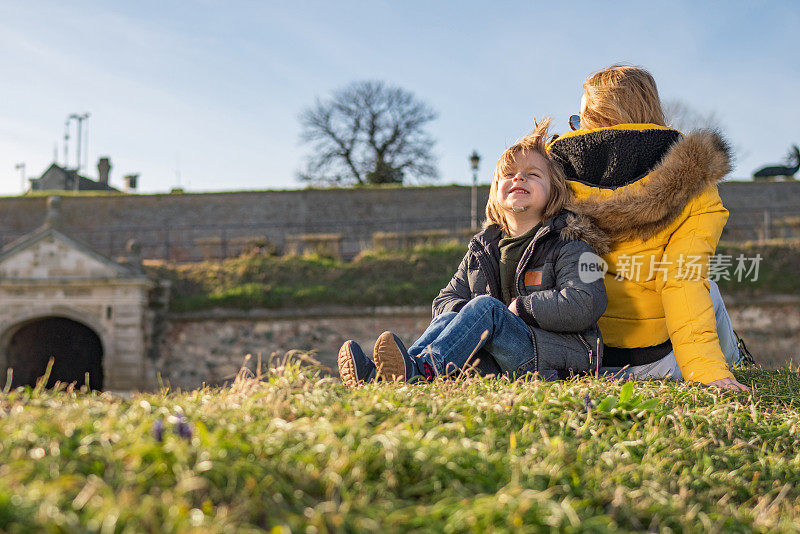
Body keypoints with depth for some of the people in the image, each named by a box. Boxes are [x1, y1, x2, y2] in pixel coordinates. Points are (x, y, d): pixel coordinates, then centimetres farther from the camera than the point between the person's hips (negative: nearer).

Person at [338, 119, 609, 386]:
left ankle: (420, 371, -49)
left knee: (486, 307, -28)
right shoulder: (482, 249, 20)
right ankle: (376, 374, -41)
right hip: (499, 367, 5)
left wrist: (518, 308, -10)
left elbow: (584, 306, -15)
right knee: (448, 319, -21)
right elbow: (445, 300, 18)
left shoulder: (567, 244, 2)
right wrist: (465, 313, -7)